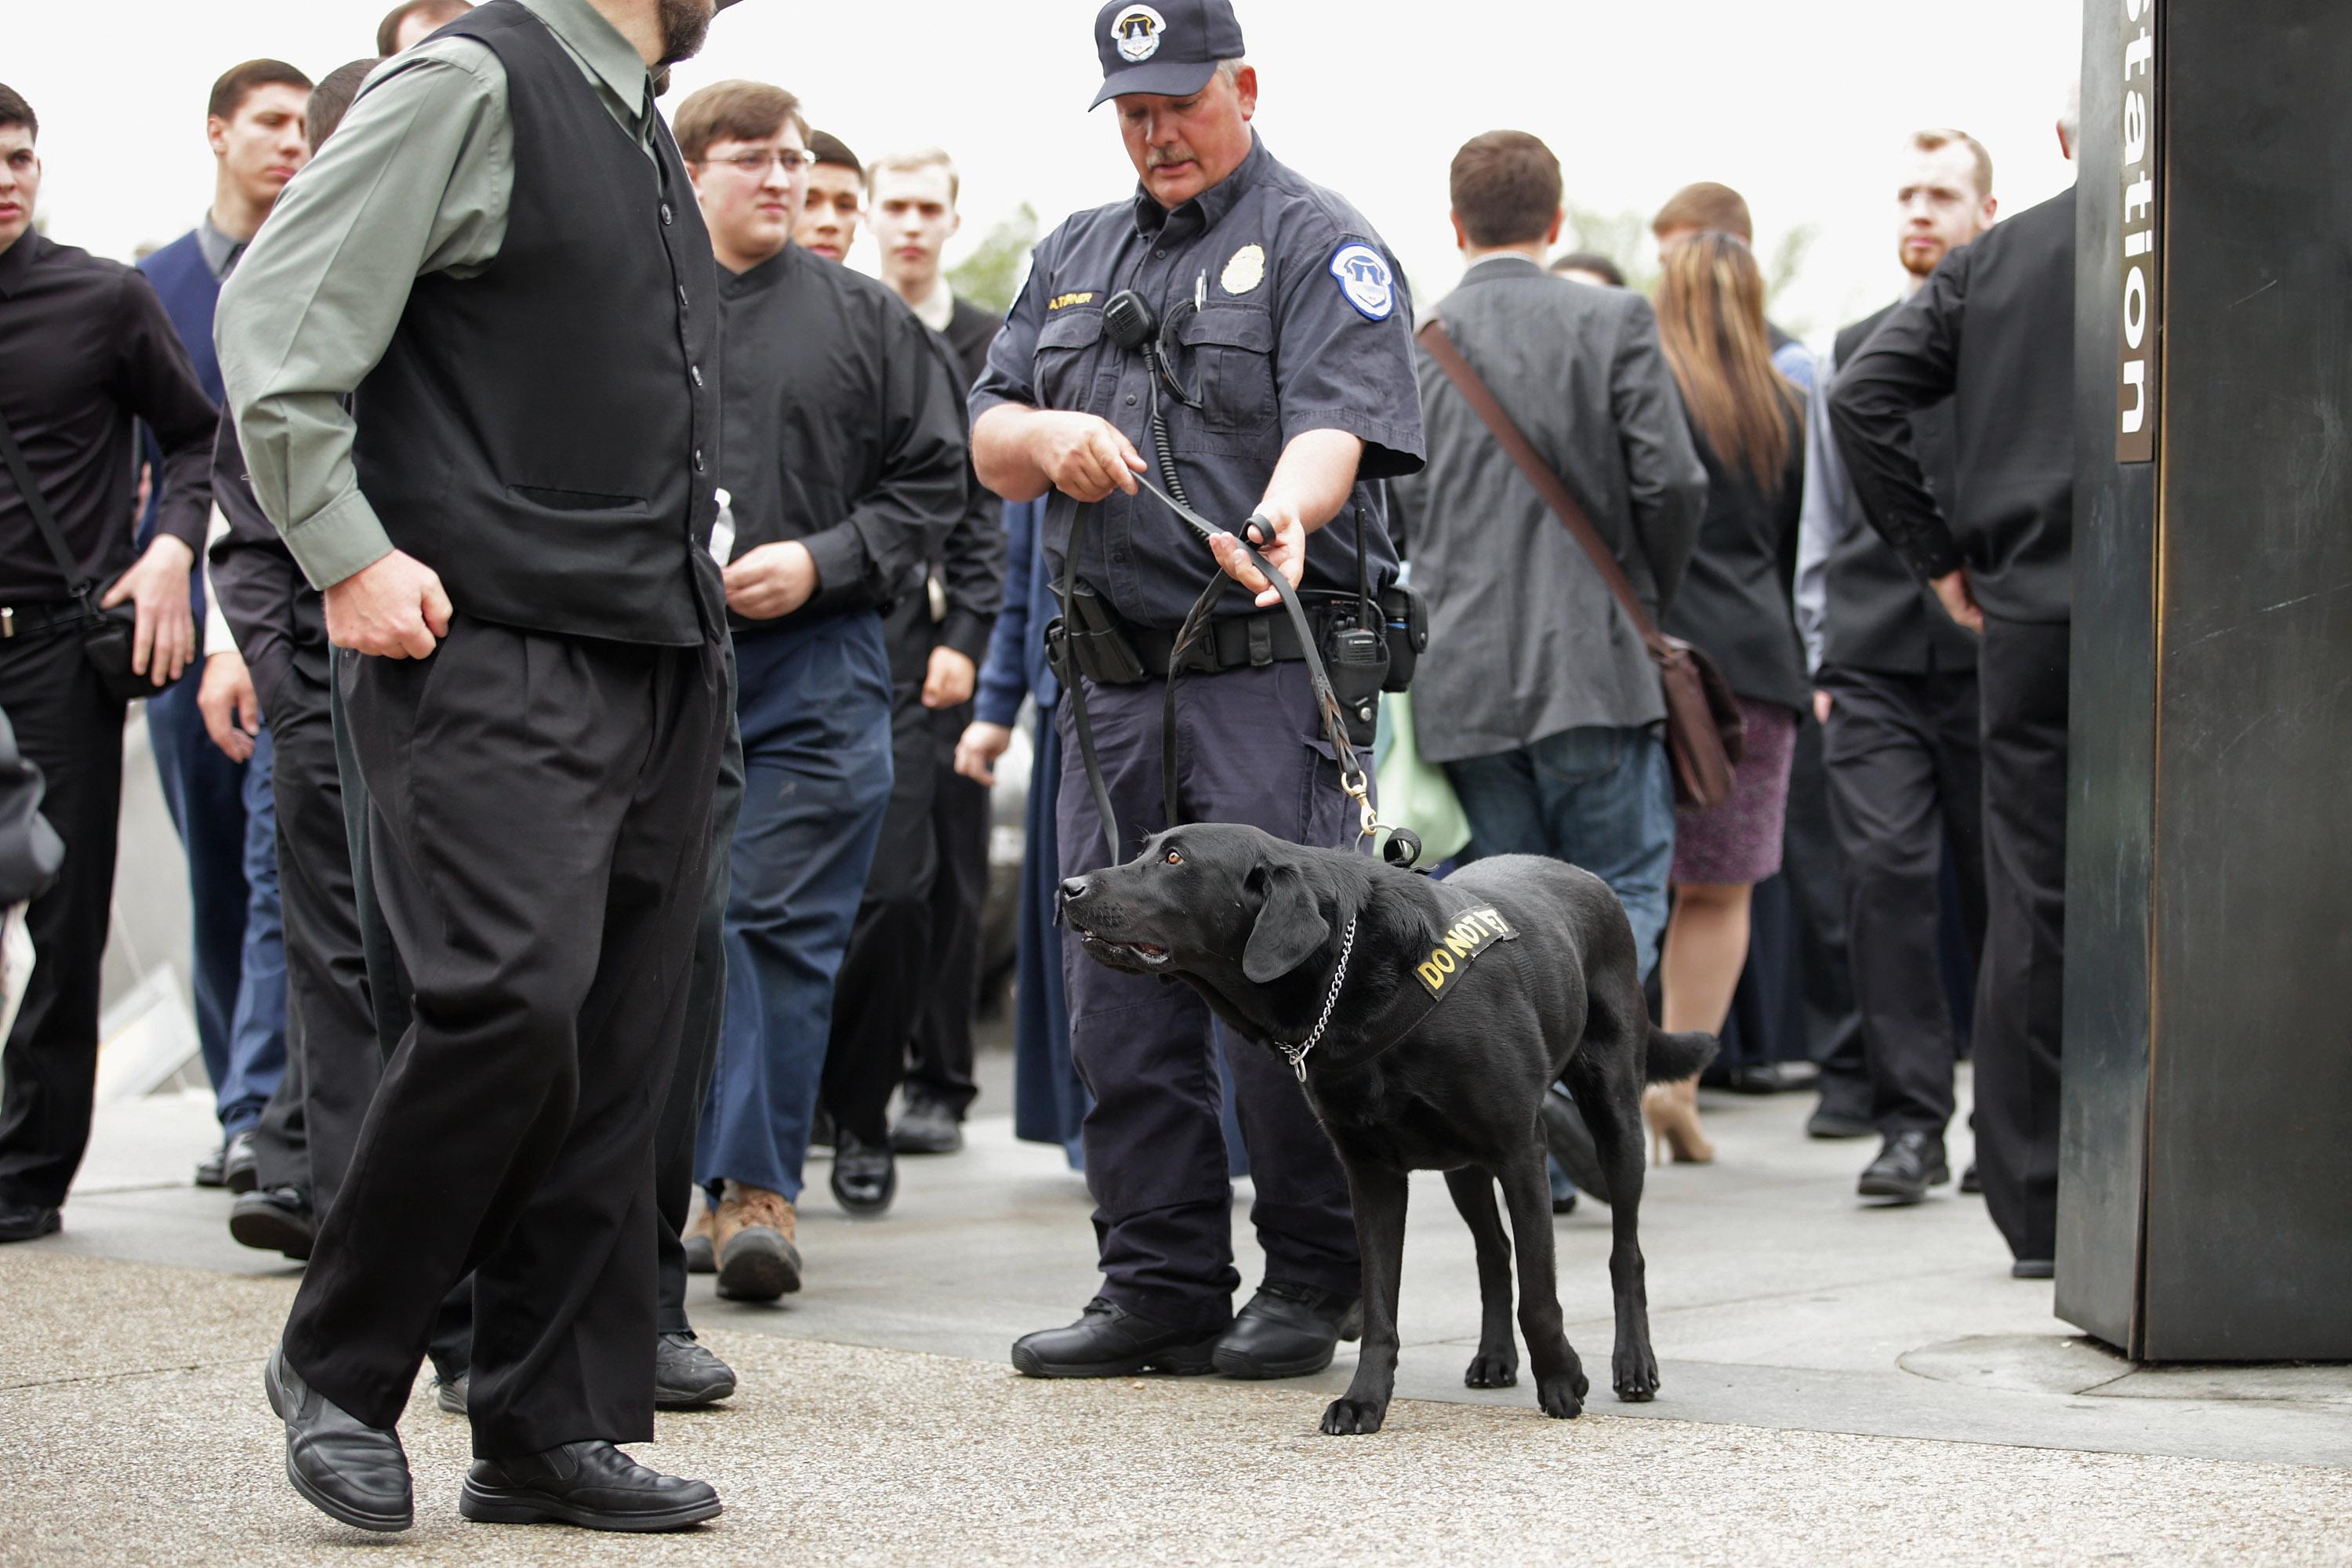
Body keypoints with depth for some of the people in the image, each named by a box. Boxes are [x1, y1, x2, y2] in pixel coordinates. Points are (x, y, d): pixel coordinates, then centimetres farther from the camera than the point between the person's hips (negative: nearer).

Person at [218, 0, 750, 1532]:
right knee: (515, 1007, -17)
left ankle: (553, 1428, 12)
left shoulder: (644, 129, 19)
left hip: (663, 660, 8)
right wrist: (350, 556, -15)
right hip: (492, 651, -8)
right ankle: (338, 1370, 2)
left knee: (621, 1047, 5)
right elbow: (275, 328, -12)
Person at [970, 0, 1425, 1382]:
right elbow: (989, 446, 16)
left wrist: (1284, 513, -38)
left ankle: (1316, 1282, 4)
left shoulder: (1322, 248, 0)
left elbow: (1337, 422, -16)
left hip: (1272, 672, -6)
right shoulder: (1078, 259, 20)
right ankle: (1161, 1285, 14)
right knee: (1121, 993, 7)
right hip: (1114, 683, 7)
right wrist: (1049, 438, -8)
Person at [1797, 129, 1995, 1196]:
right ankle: (1910, 1119, -8)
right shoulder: (1852, 353, 15)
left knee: (1998, 886, 4)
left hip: (1990, 659, -2)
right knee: (1884, 869, -10)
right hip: (1874, 663, 2)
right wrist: (1823, 659, 13)